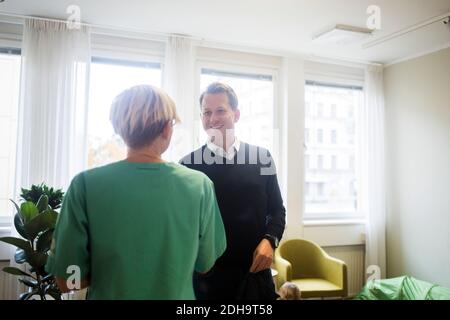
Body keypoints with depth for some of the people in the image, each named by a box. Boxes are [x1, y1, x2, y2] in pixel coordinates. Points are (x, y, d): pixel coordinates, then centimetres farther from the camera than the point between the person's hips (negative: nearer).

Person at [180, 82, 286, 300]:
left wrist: (270, 240, -9)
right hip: (207, 275, -1)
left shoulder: (262, 157, 1)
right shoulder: (188, 164, -3)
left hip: (256, 271, 2)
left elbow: (277, 210, 8)